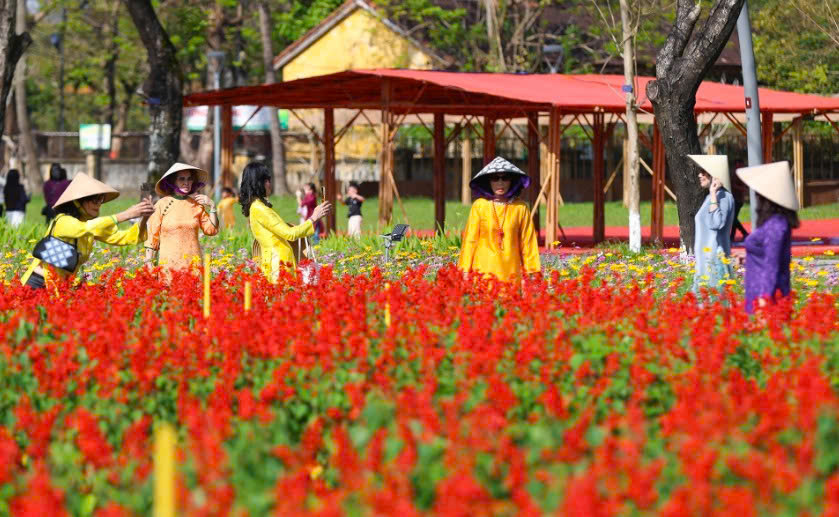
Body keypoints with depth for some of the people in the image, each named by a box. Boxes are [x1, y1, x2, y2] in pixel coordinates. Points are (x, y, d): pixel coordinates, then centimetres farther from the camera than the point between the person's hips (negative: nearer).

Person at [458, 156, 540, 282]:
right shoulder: (479, 206, 1)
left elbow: (527, 242, 8)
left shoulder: (520, 207, 3)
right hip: (484, 271, -1)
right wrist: (465, 271, 3)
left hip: (512, 272, 1)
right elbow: (470, 239, 5)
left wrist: (531, 272, 6)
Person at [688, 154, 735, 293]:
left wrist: (713, 195, -23)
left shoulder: (724, 197, -13)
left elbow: (715, 224, -26)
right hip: (705, 260, 10)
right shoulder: (710, 197, 16)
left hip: (716, 260, -10)